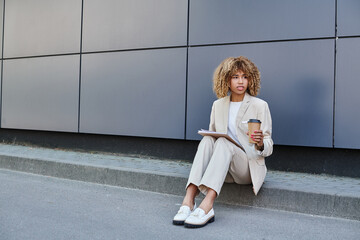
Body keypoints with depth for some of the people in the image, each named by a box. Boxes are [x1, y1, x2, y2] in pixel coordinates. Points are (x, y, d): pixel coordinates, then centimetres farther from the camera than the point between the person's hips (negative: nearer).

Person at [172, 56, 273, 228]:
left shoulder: (259, 106, 0)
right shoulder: (218, 105, 12)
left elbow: (268, 148, 0)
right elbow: (212, 134, 18)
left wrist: (260, 143, -25)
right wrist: (209, 140, -7)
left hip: (249, 167, -3)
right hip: (223, 168, 3)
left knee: (223, 142, -31)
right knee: (208, 139, -26)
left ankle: (207, 205, -50)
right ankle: (189, 199, -41)